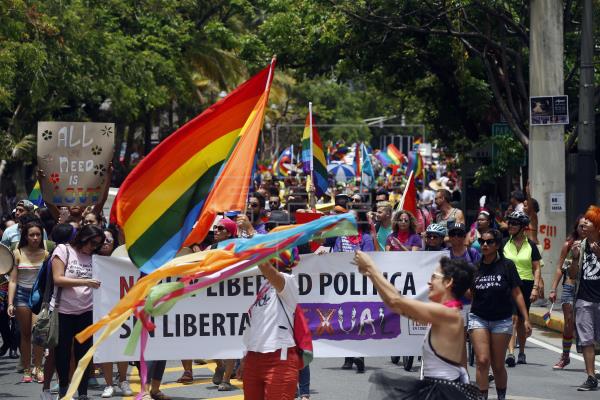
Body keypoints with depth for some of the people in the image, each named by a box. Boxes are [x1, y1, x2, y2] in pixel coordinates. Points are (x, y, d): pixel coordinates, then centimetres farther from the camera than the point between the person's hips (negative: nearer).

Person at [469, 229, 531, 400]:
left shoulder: (506, 265, -3)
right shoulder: (475, 267, 4)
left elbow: (517, 293, -2)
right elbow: (469, 294, 10)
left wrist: (526, 319, -6)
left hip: (501, 320, -1)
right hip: (478, 318, 1)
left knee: (498, 365, 6)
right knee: (482, 361, -12)